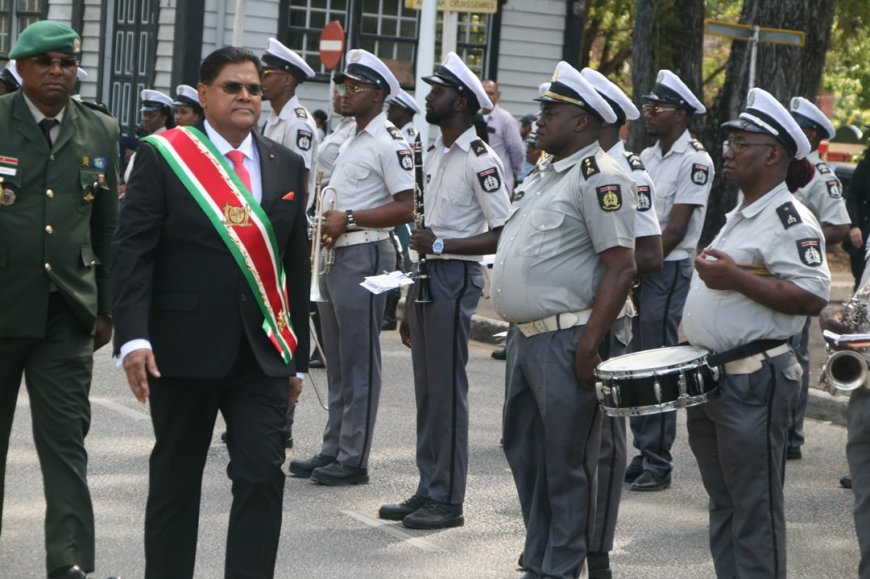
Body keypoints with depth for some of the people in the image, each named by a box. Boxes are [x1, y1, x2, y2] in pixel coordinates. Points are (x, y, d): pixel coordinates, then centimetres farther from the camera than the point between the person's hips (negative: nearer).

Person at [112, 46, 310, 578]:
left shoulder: (287, 166, 9)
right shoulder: (163, 156, -2)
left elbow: (297, 265, 12)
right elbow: (134, 252, -8)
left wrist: (297, 355, 11)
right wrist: (134, 336, -19)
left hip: (263, 351, 3)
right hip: (184, 348, -3)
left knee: (263, 475, -6)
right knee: (176, 478, 9)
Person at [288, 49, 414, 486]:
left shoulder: (389, 143, -12)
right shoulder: (352, 141, 18)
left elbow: (405, 208, -17)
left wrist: (348, 218, -20)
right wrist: (325, 223, 8)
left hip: (364, 256, -10)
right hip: (335, 255, 10)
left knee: (359, 363, -4)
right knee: (337, 362, 14)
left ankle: (353, 459, 0)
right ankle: (332, 450, 21)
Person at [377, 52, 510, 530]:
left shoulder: (480, 161, -11)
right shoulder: (434, 156, 16)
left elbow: (503, 236, -16)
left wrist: (440, 245, -22)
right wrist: (409, 307, 19)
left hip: (455, 277, -9)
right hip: (425, 275, 9)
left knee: (447, 390, -6)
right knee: (426, 389, 11)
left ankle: (448, 499, 0)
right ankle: (428, 491, 18)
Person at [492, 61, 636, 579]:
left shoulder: (599, 176, -13)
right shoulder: (544, 174, 17)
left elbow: (621, 266, -19)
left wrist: (589, 344, -23)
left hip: (565, 340, -10)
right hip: (525, 336, 10)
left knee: (567, 462, -2)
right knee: (524, 450, 16)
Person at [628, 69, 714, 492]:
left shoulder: (695, 162, -10)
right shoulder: (647, 157, 15)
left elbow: (676, 229, -14)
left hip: (668, 271, -8)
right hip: (637, 271, 8)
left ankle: (658, 463, 2)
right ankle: (642, 453, 18)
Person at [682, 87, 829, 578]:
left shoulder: (789, 220, -14)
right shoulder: (741, 216, 17)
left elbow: (812, 297, -23)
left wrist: (735, 278, -25)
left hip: (754, 384, -10)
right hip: (711, 379, 10)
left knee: (755, 509, -4)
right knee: (724, 502, 16)